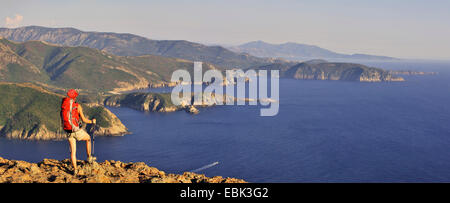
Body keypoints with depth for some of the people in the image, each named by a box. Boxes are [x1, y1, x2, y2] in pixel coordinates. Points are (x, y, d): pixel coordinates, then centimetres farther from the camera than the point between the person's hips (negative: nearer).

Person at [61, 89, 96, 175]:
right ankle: (89, 157, 30)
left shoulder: (63, 107, 7)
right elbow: (84, 120, -10)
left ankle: (75, 170, 11)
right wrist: (92, 121, 10)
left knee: (73, 151, 11)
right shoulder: (77, 106, -8)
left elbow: (62, 122, 13)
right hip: (77, 130, -4)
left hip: (69, 132, 4)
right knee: (88, 138, 27)